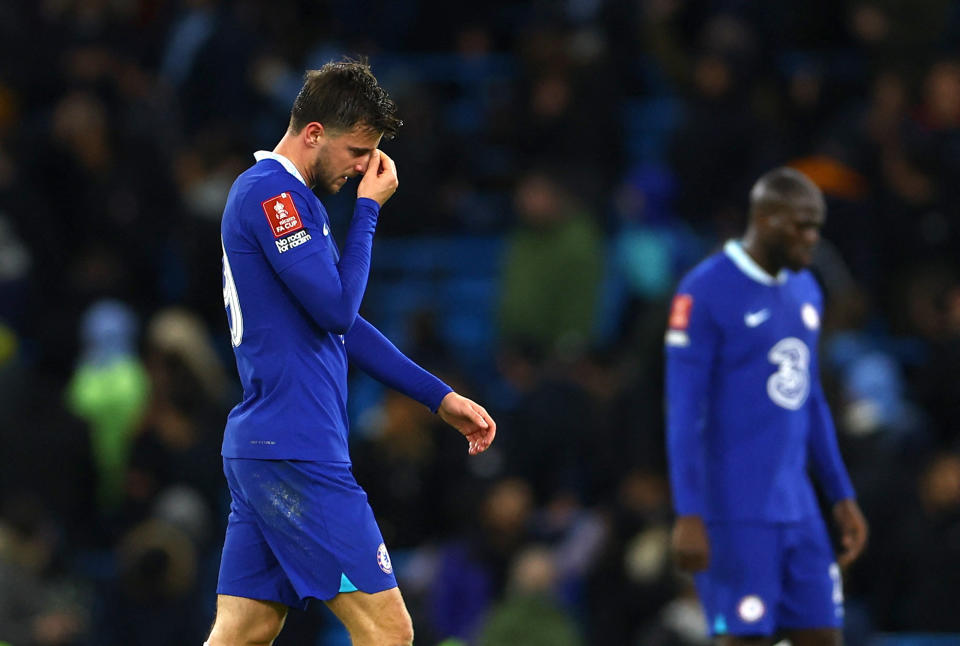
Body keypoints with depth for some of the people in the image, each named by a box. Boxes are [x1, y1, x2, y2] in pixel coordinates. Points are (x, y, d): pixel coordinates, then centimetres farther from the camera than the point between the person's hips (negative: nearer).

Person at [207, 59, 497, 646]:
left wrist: (441, 398, 24)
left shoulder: (286, 195, 21)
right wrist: (369, 208, -7)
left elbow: (346, 329, 26)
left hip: (258, 450, 10)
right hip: (296, 454, -10)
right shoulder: (273, 192, -11)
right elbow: (337, 309, -17)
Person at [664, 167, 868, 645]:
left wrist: (842, 497, 20)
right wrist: (688, 515, -19)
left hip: (798, 511, 8)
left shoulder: (804, 292, 14)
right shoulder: (705, 292, -11)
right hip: (735, 512, -8)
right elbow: (683, 412, -13)